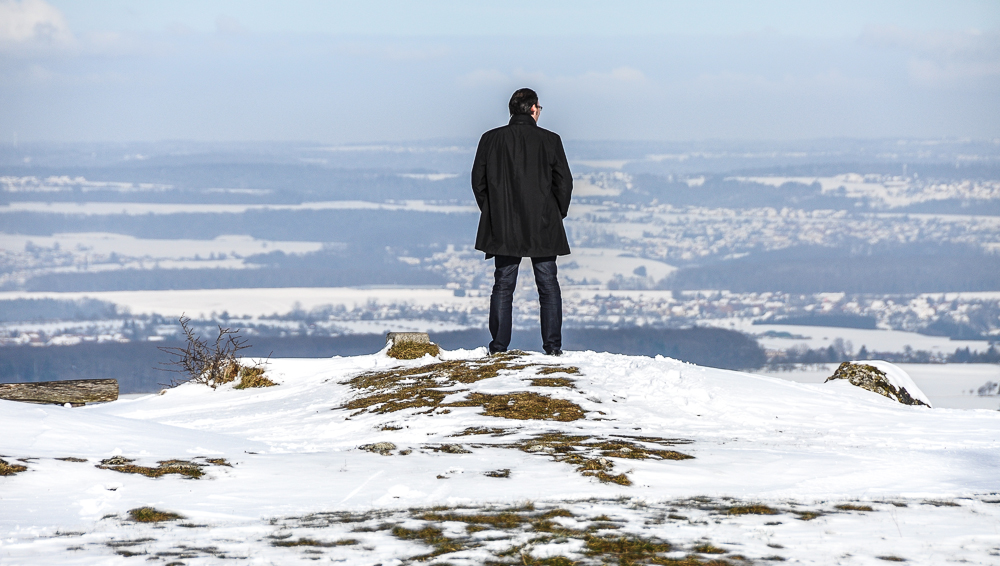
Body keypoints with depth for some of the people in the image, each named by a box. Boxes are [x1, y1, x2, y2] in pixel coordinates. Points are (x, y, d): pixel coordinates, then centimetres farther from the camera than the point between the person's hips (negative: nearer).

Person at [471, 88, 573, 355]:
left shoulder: (491, 139, 0)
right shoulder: (550, 140, -4)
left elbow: (478, 181, 3)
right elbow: (564, 182, -2)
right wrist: (557, 214, 12)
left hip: (503, 229, 1)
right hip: (543, 228, -1)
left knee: (503, 287, 7)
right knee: (548, 286, 7)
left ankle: (499, 347, 3)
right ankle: (553, 346, 4)